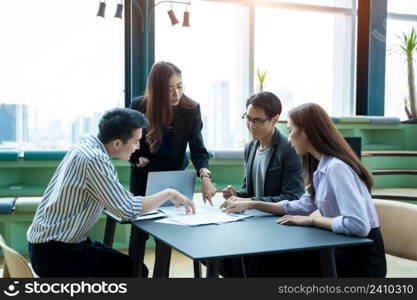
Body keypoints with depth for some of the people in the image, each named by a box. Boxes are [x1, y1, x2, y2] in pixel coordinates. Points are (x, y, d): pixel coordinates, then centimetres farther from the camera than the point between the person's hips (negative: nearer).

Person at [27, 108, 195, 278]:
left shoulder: (88, 146, 5)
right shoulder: (94, 159, -24)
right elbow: (127, 209, -23)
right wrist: (168, 193, -10)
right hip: (55, 253, -9)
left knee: (126, 265, 16)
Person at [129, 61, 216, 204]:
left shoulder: (191, 109, -17)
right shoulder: (138, 106, -16)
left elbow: (198, 149, -19)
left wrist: (205, 177, -36)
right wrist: (138, 159, -21)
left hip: (176, 173, 0)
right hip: (144, 175, 0)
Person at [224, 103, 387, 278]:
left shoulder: (336, 167, -23)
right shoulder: (323, 166, 6)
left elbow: (359, 225, -31)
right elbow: (304, 206, 14)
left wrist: (311, 220, -19)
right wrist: (251, 204, 9)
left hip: (362, 258, -8)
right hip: (344, 248, 8)